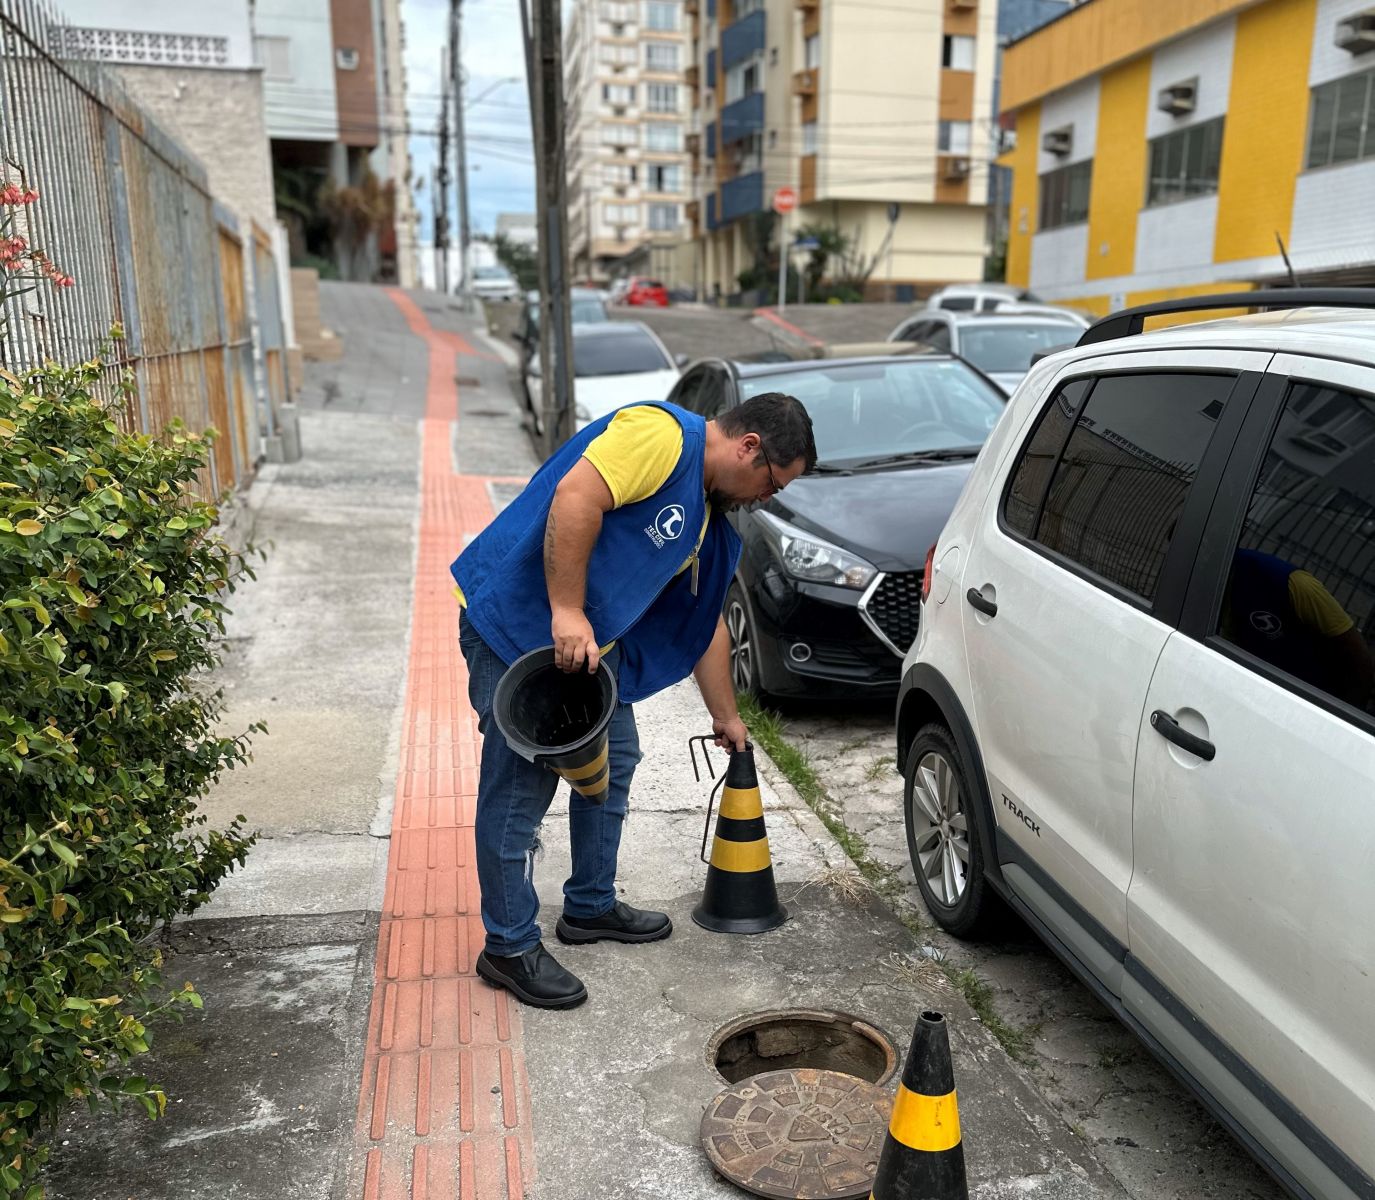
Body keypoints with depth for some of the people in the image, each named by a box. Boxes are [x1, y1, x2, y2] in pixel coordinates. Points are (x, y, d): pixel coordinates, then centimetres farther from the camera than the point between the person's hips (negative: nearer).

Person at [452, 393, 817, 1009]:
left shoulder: (709, 517, 14)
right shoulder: (662, 433, -15)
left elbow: (706, 621, 22)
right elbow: (575, 498, -28)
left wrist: (725, 717, 27)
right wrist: (567, 612, -29)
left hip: (590, 642, 10)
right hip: (512, 619, -10)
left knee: (612, 762, 16)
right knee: (520, 791, -4)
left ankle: (591, 906, 33)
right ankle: (510, 946, 11)